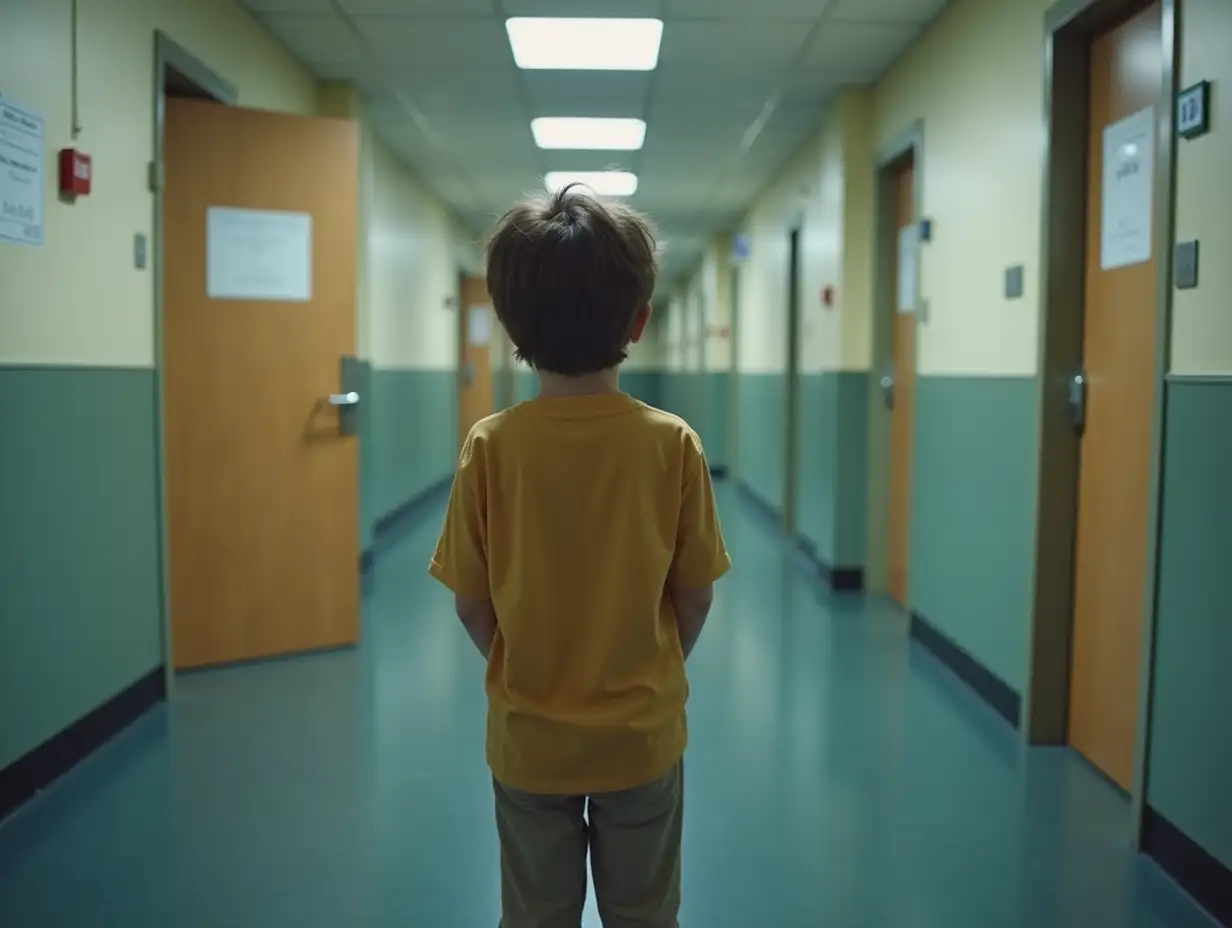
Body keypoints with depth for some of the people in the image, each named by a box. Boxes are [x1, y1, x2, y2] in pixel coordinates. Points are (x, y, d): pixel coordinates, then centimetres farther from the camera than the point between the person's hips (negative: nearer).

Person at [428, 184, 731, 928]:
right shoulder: (673, 444, -15)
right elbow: (695, 595, -7)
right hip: (643, 734, 0)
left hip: (527, 737, 1)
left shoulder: (490, 446, -15)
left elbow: (472, 601, -7)